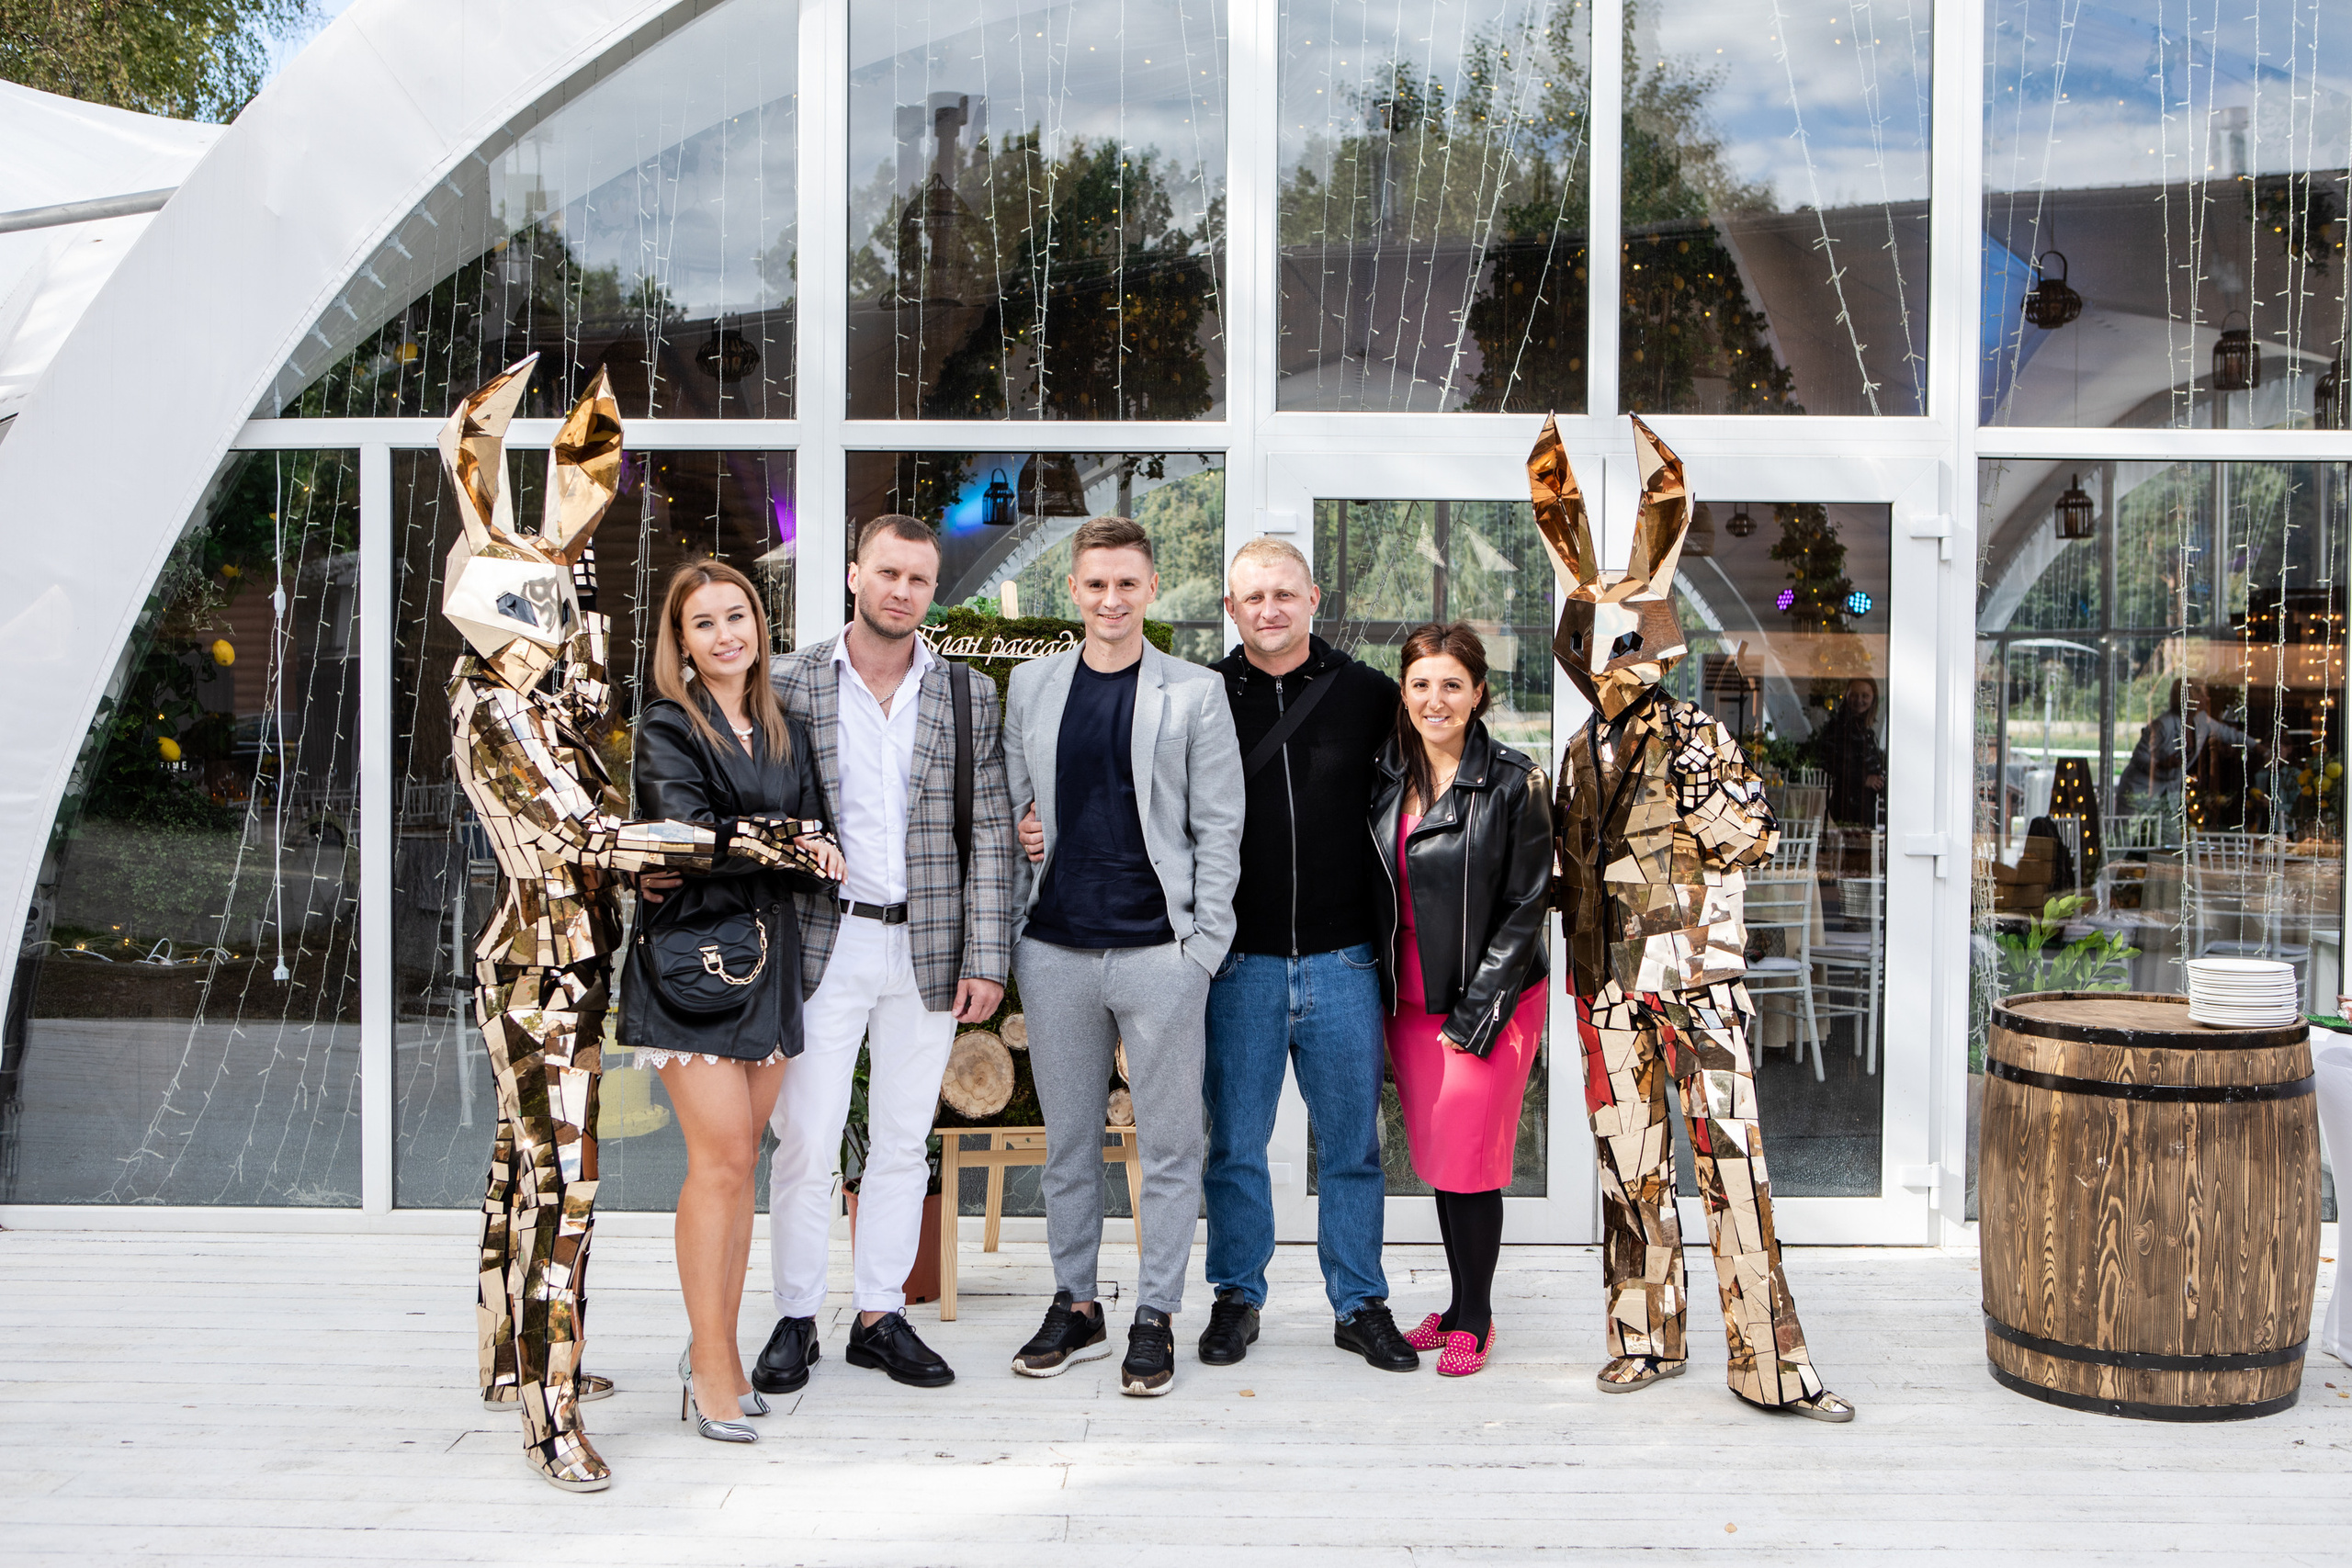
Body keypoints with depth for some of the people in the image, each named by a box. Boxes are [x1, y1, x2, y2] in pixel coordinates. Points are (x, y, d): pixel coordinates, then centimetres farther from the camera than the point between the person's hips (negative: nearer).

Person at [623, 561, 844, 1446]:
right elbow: (689, 833, -16)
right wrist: (786, 845, -9)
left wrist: (815, 859, -11)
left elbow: (817, 839, 11)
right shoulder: (665, 729, -3)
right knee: (721, 1161, -8)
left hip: (769, 957, 5)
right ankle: (711, 1369, 1)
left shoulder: (785, 732, 15)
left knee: (739, 1162, 8)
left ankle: (718, 1350, 17)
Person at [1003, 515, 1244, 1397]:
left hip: (1158, 952, -3)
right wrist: (1011, 933, 4)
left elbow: (1218, 829, 0)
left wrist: (1204, 945, -7)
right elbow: (1011, 810, 14)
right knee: (1068, 1141, 12)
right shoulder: (1031, 687, 10)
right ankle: (1075, 1307, 25)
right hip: (1055, 951, 3)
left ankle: (1157, 1317, 16)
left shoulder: (1195, 694, 1)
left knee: (1169, 1144, 4)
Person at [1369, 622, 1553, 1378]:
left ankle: (1474, 1318, 18)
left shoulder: (1514, 781, -10)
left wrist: (1476, 1013, -13)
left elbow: (1525, 907, -9)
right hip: (1411, 1002, 5)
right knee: (1435, 1159, 13)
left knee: (1469, 1162, 0)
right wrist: (1382, 991, 5)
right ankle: (1461, 1305, 29)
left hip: (1492, 1004, -5)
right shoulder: (1387, 776, 4)